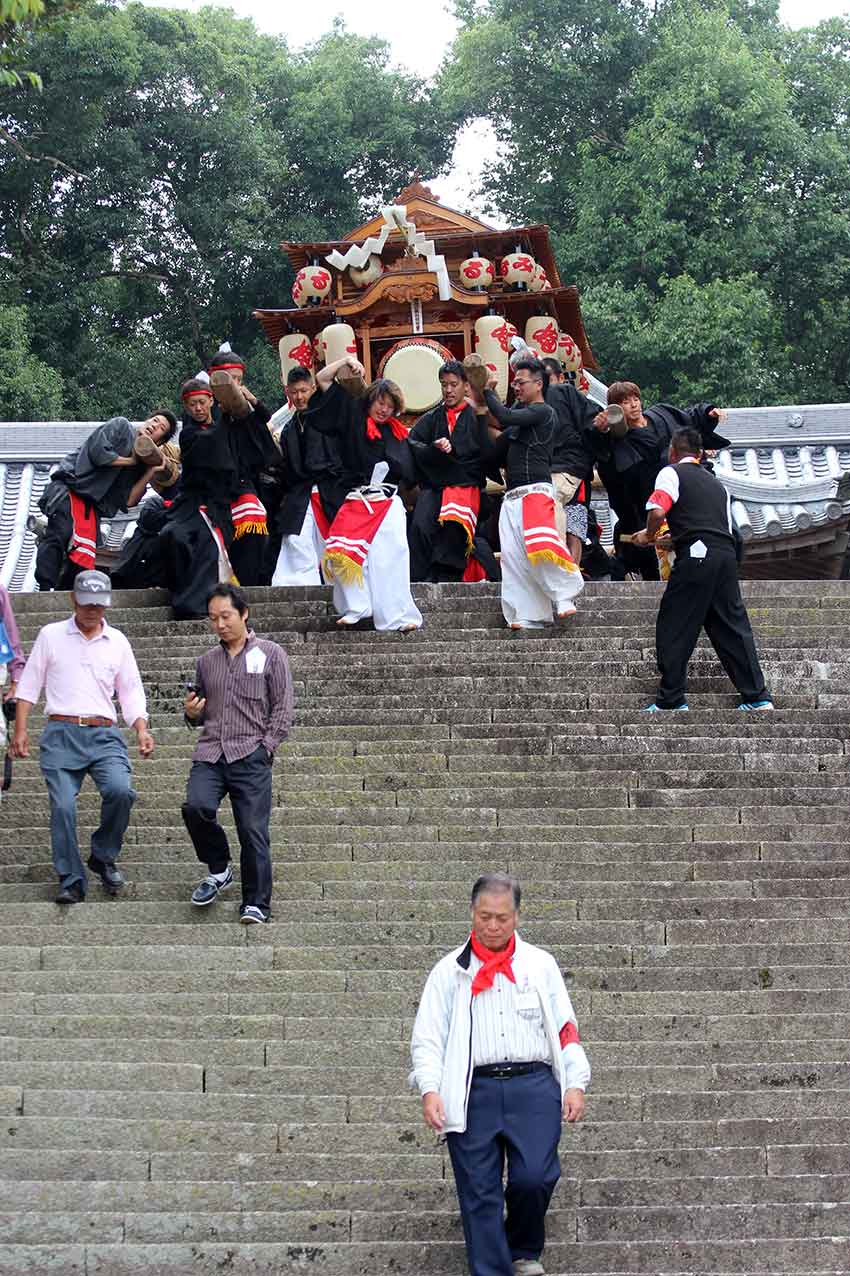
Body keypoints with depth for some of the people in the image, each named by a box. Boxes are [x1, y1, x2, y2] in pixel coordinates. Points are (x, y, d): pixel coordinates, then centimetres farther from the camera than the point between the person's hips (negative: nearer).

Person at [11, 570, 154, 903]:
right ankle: (71, 881, 0)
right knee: (63, 806, -11)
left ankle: (103, 857, 2)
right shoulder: (51, 635, 9)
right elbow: (29, 685, 10)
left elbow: (131, 692, 14)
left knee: (120, 791, -22)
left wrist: (142, 729, 0)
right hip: (60, 735, -1)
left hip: (104, 735, 1)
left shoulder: (118, 642, 13)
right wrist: (21, 729, 2)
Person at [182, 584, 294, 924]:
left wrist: (264, 747, -7)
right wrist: (192, 713, 6)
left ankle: (256, 904, 5)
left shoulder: (270, 654, 7)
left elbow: (283, 710, 3)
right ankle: (218, 869, 1)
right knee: (196, 806, -22)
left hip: (250, 756, -3)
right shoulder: (207, 661, 19)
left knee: (253, 831, -7)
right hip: (209, 754, 3)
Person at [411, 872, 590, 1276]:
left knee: (533, 1177, -12)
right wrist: (430, 1089, -8)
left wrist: (575, 1083, 3)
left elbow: (565, 1027, 14)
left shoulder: (540, 964, 14)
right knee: (479, 1194, -1)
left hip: (533, 1086, 0)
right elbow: (427, 1036, 6)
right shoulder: (449, 970, 10)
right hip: (473, 1091, 0)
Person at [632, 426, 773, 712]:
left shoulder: (671, 473, 5)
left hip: (696, 558, -7)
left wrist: (649, 535, 8)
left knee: (673, 629, 2)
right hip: (727, 556, 7)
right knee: (732, 627, 11)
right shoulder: (715, 483, 26)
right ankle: (757, 697, 10)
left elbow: (658, 511, -13)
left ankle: (671, 700, 2)